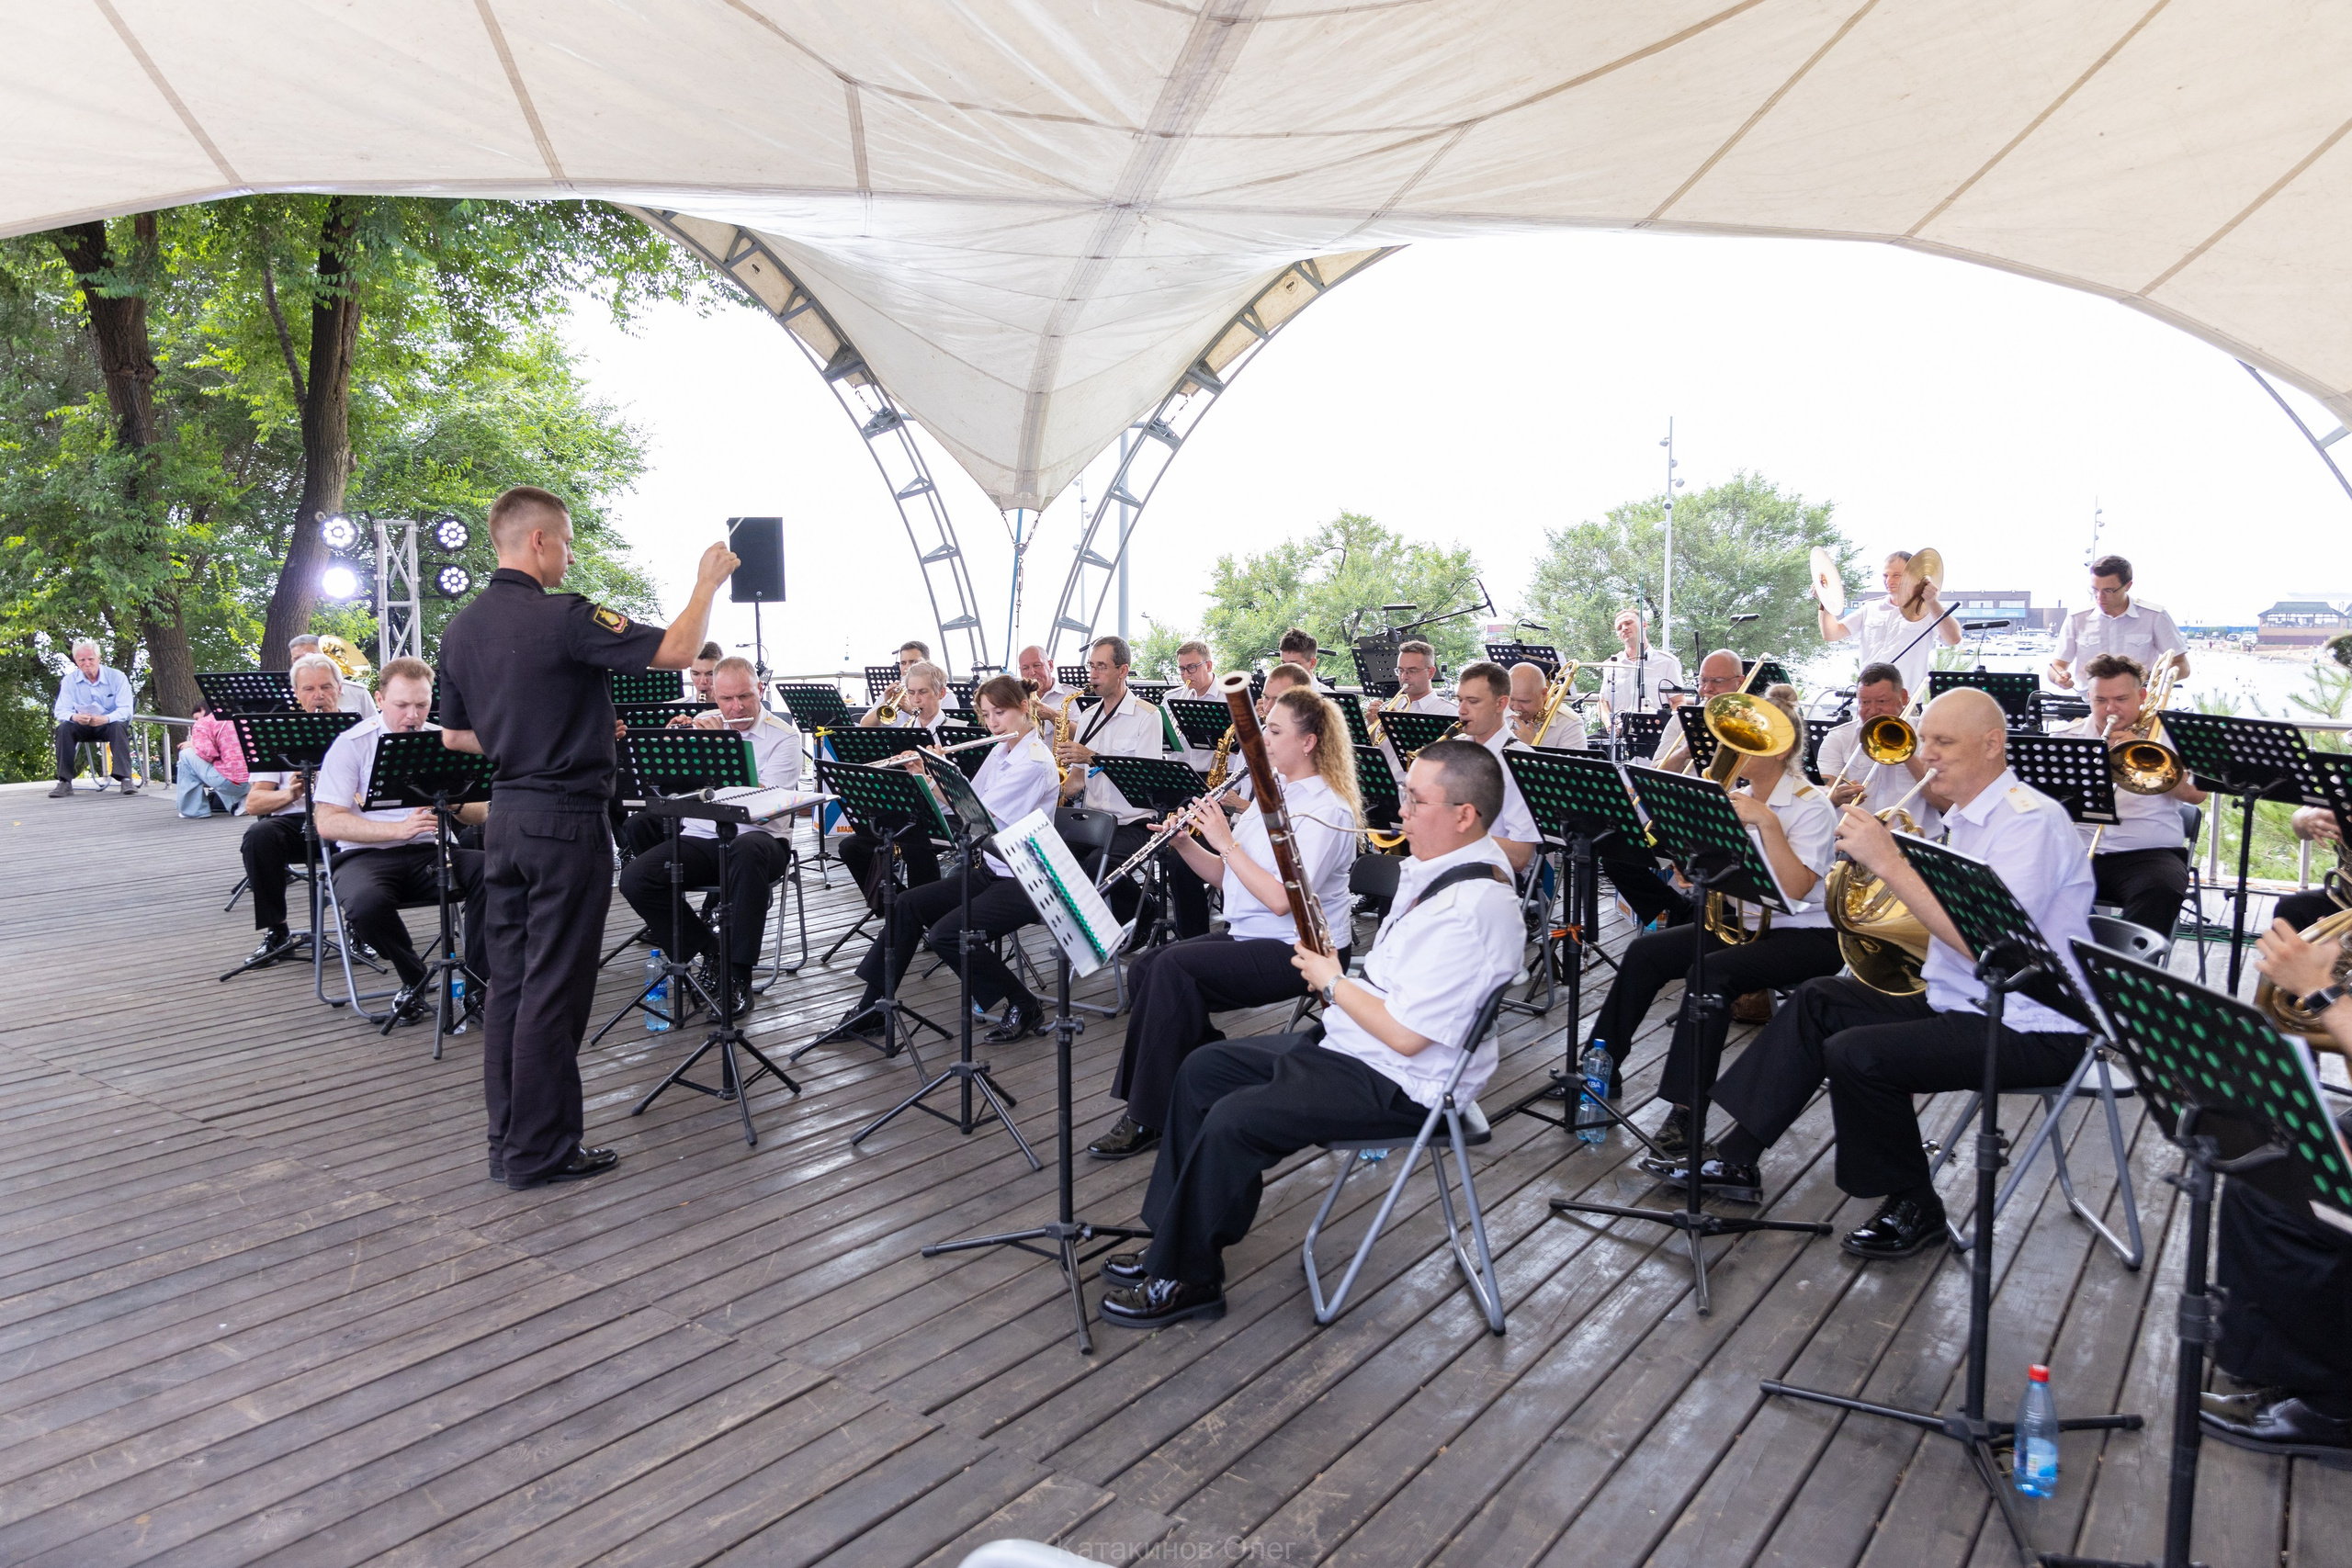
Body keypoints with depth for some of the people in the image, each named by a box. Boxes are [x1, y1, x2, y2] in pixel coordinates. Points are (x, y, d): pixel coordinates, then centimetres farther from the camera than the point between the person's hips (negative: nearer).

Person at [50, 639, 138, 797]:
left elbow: (125, 710, -17)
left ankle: (126, 779, -39)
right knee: (64, 728, -27)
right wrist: (74, 717, -34)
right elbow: (61, 710, -8)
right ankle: (65, 782, -24)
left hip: (110, 724, -2)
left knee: (119, 726, -35)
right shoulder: (70, 681, -3)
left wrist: (105, 719, -38)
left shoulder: (117, 677, -10)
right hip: (83, 726, 2)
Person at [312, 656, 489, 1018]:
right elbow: (328, 823, -10)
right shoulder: (352, 744, -1)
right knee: (366, 903, -37)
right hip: (367, 854, -3)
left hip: (430, 852, 3)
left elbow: (480, 814, 6)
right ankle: (414, 981, -10)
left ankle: (474, 982, -16)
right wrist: (398, 829, -22)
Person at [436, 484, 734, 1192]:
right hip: (566, 822, -8)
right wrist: (707, 582, -6)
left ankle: (508, 1141, 22)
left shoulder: (460, 629, 8)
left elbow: (454, 735, 17)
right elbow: (677, 650, -21)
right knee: (552, 990, 0)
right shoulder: (563, 618, -17)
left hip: (504, 817, 8)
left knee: (508, 982, 13)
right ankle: (541, 1153, 8)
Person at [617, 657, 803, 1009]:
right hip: (698, 837, 4)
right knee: (634, 878, -20)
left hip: (756, 838, -4)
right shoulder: (702, 725, 12)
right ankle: (707, 950, -2)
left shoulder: (784, 737, -2)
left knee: (748, 851, -41)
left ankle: (738, 977, -31)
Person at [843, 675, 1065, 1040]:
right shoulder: (1000, 751, 11)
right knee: (906, 905, -4)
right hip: (988, 869, 9)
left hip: (1023, 882, -9)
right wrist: (926, 772, -1)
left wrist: (942, 769, -15)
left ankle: (1025, 1007, -5)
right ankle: (873, 1003, 5)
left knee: (946, 934, -23)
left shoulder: (1035, 761, -18)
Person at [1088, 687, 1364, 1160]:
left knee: (1175, 967, -25)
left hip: (1299, 950, -9)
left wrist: (1227, 842, -20)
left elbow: (1282, 899, -24)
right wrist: (1183, 841, -5)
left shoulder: (1326, 810, -14)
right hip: (1250, 936, 9)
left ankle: (1150, 1119, -14)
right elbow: (1224, 876, 13)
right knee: (1144, 969, -7)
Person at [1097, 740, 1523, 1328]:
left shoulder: (1472, 909, -27)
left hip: (1399, 1084, -11)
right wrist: (1335, 979, 4)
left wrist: (1333, 982, -13)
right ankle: (1176, 1237, 17)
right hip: (1350, 1041, 11)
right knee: (1202, 1070, 9)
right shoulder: (1440, 863, 5)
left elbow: (1406, 1035, -28)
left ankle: (1187, 1279, -1)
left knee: (1232, 1122, -21)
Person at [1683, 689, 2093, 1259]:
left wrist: (1889, 862, -28)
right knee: (1819, 1001, 8)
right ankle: (1737, 1158, 9)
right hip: (1960, 1002, 10)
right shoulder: (1964, 817, 13)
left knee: (1856, 1053, -24)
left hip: (2029, 1031, -10)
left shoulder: (2031, 820, -18)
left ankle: (1913, 1208, 0)